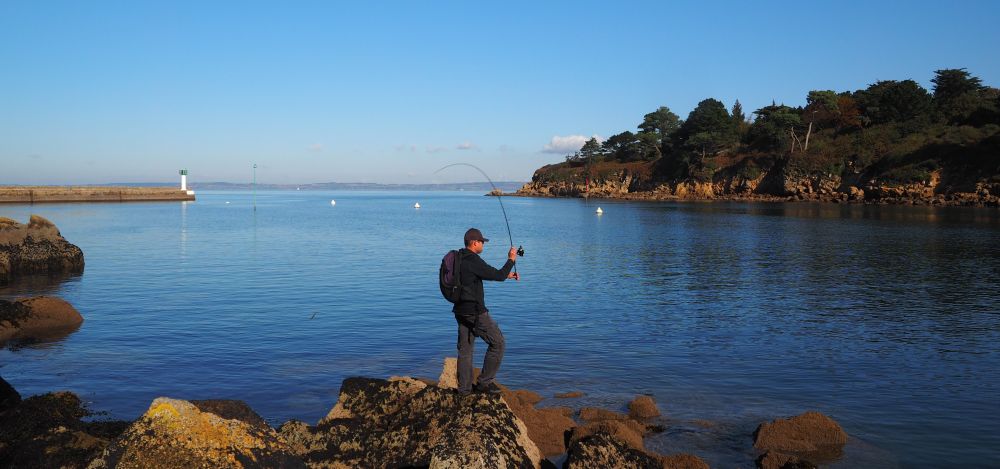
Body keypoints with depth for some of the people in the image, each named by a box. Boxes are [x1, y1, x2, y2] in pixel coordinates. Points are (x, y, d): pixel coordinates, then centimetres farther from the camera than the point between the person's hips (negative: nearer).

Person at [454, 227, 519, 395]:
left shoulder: (459, 259, 13)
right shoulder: (473, 260, -18)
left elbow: (486, 274, 24)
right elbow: (498, 276, -15)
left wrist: (507, 274, 23)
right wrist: (511, 260, 0)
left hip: (461, 311, 9)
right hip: (475, 312, -9)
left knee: (465, 349, 13)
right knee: (498, 343, 4)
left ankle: (464, 389, 17)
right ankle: (485, 382, 7)